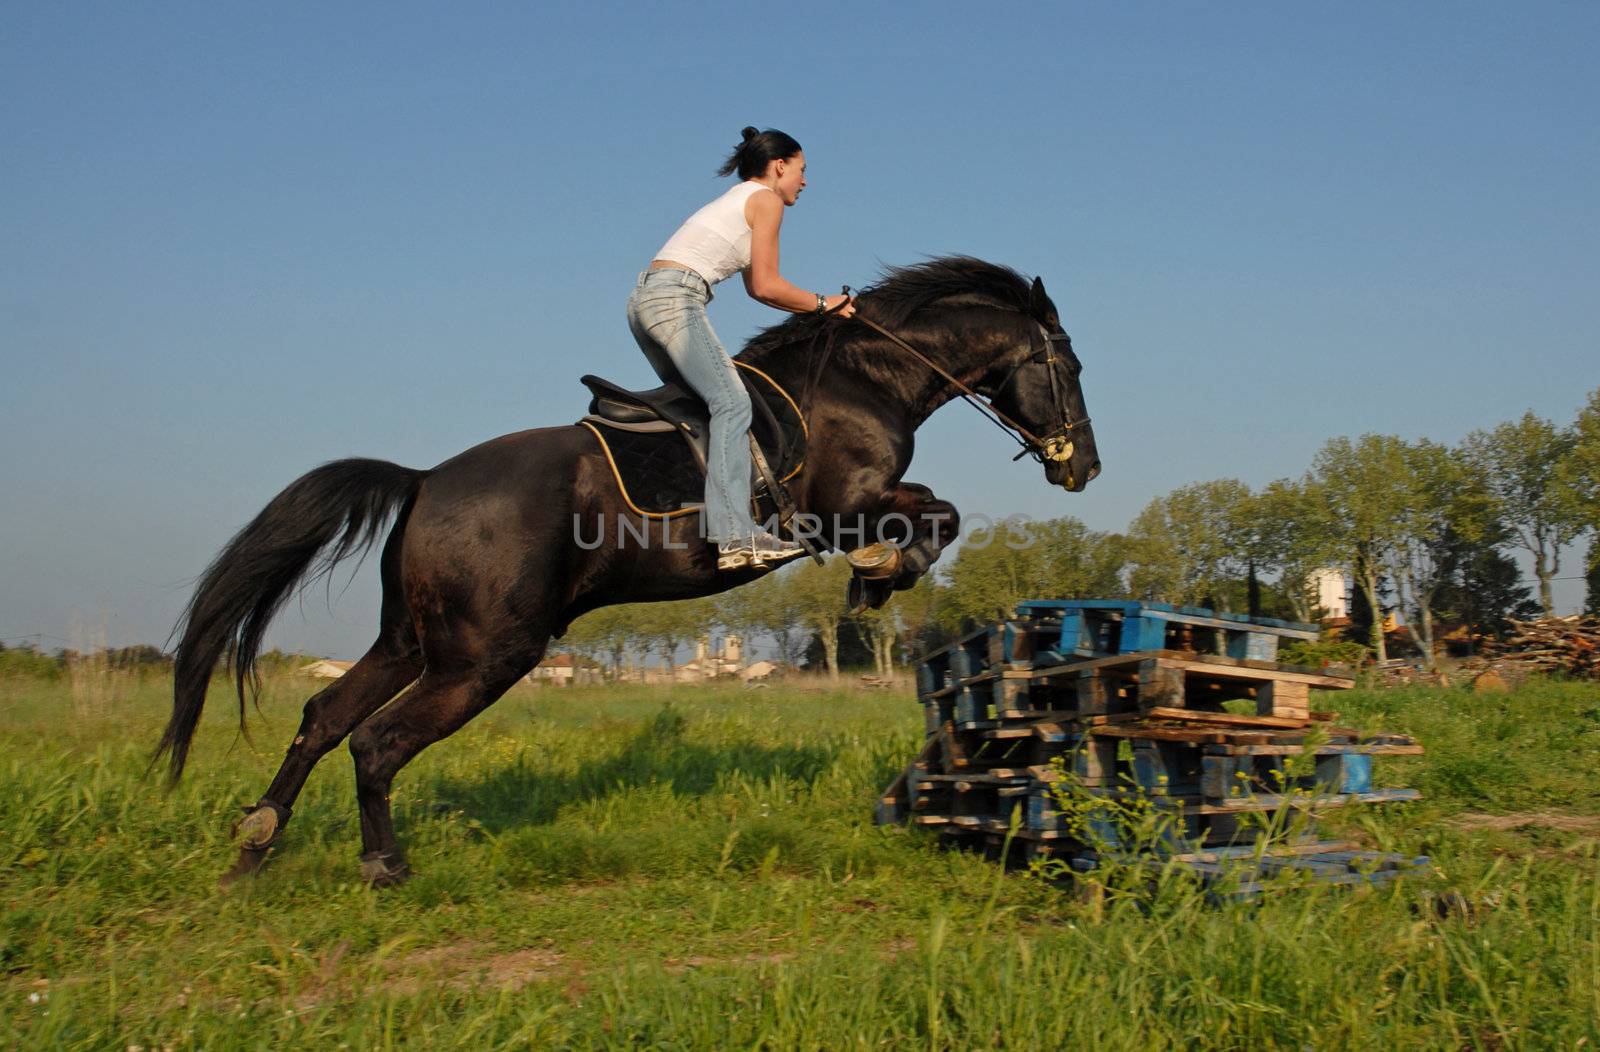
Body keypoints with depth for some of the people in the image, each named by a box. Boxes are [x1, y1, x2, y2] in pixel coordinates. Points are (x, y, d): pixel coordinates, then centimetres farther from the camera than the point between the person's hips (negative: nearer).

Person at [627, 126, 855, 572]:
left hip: (644, 300, 11)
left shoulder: (739, 199, 29)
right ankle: (735, 535, -32)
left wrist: (820, 305, 26)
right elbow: (766, 287, -5)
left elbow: (754, 287, 29)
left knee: (698, 395, 21)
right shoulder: (766, 200, 1)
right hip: (675, 299, -11)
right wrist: (820, 303, 8)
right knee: (732, 402, -19)